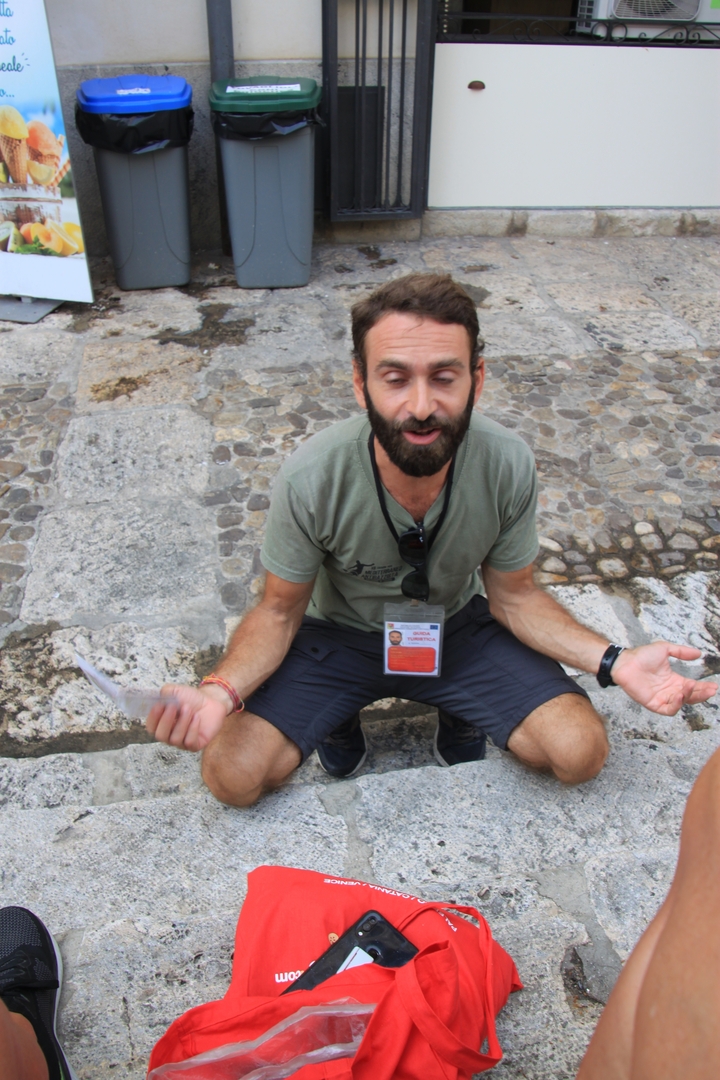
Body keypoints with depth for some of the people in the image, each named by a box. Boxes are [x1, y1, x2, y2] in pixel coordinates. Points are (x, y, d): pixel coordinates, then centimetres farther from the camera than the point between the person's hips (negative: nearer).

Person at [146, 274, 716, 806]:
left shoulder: (509, 464, -25)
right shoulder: (311, 478, -30)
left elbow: (512, 594, -7)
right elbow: (279, 611, -14)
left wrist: (614, 662, -21)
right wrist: (220, 691, -35)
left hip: (457, 625, 2)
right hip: (339, 633, -1)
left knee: (580, 752, -15)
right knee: (232, 775, -18)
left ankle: (460, 716, 16)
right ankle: (340, 719, 14)